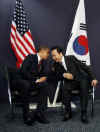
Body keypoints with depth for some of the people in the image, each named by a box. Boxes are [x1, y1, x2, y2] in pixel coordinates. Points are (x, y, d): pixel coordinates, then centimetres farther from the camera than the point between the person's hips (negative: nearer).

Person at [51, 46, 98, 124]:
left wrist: (93, 78, -12)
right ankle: (68, 112, -13)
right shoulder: (56, 65, -1)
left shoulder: (71, 58, -13)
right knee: (65, 88, -30)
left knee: (84, 88, -34)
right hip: (70, 80, 2)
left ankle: (84, 113, -22)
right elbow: (58, 78, 3)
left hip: (82, 78, -2)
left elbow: (86, 67, -8)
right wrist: (64, 75, -18)